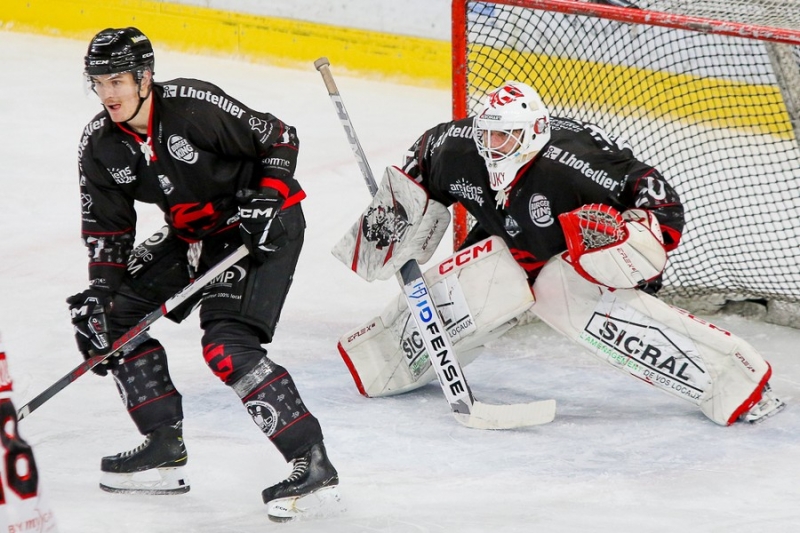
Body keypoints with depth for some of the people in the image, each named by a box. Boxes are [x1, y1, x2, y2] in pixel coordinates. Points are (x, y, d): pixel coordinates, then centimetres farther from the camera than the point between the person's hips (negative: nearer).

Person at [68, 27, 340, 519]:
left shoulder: (193, 105, -25)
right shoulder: (100, 146, -5)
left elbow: (278, 138, -16)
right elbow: (107, 228, 3)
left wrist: (266, 200, -24)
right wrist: (98, 294, -6)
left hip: (263, 226, -8)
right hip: (194, 233, 8)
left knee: (227, 345, -23)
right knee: (119, 314, 5)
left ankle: (313, 461, -22)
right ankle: (165, 445, 14)